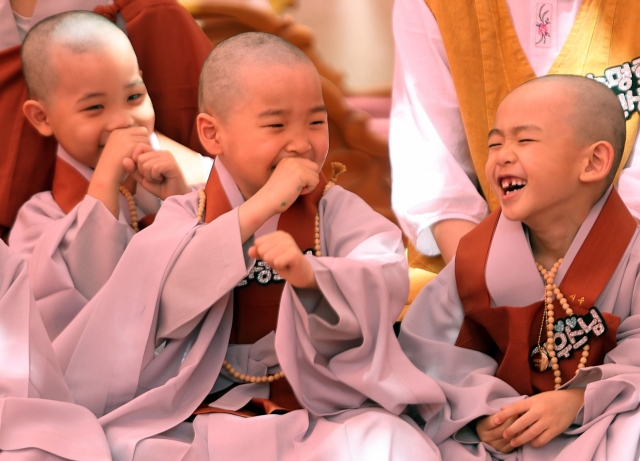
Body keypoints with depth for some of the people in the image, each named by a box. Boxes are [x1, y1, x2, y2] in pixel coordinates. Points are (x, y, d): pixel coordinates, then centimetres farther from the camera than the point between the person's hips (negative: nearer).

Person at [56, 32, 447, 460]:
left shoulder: (338, 210, 3)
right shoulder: (186, 216, 2)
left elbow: (388, 287, -15)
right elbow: (162, 301, -19)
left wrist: (312, 277, -36)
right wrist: (259, 208, -24)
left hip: (323, 405, -1)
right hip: (209, 411, 1)